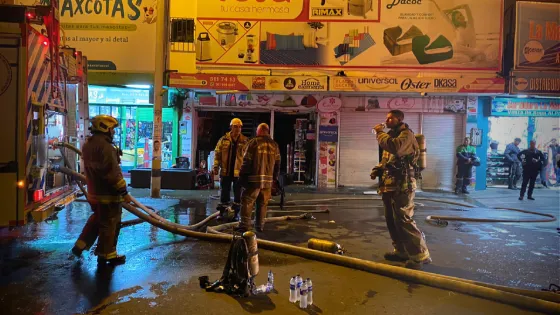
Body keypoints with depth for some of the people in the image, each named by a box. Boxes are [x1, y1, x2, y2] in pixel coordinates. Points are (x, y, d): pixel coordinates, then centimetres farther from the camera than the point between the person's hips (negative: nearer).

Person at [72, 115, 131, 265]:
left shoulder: (88, 145, 9)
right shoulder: (105, 147, -23)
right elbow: (113, 173, -25)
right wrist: (124, 192, -19)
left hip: (94, 191, 10)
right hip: (108, 193, -9)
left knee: (97, 219, 26)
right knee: (109, 224, 4)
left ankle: (80, 246, 30)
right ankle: (106, 255, 15)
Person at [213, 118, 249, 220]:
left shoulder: (245, 141, -1)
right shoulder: (224, 140, 2)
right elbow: (218, 154, 4)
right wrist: (216, 166, -2)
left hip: (239, 172, -1)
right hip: (226, 171, 1)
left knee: (238, 193, 8)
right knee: (225, 192, 10)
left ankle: (237, 212, 21)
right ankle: (222, 212, 20)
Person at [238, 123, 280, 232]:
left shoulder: (253, 142, -4)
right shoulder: (274, 145, 11)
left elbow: (247, 161, -6)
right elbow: (277, 164, 14)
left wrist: (242, 175, 3)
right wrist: (274, 178, 22)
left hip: (254, 179, -4)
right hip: (268, 180, 4)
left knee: (247, 201, 1)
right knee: (263, 204, 12)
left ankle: (245, 224, -3)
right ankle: (260, 226, 15)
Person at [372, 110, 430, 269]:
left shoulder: (406, 134, -7)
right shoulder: (392, 135, 21)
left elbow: (395, 147, -29)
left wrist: (380, 132, -15)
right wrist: (378, 169, 9)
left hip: (402, 184, -9)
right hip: (389, 184, 9)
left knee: (403, 220, -11)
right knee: (392, 220, 12)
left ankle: (420, 254, -2)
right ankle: (402, 251, 22)